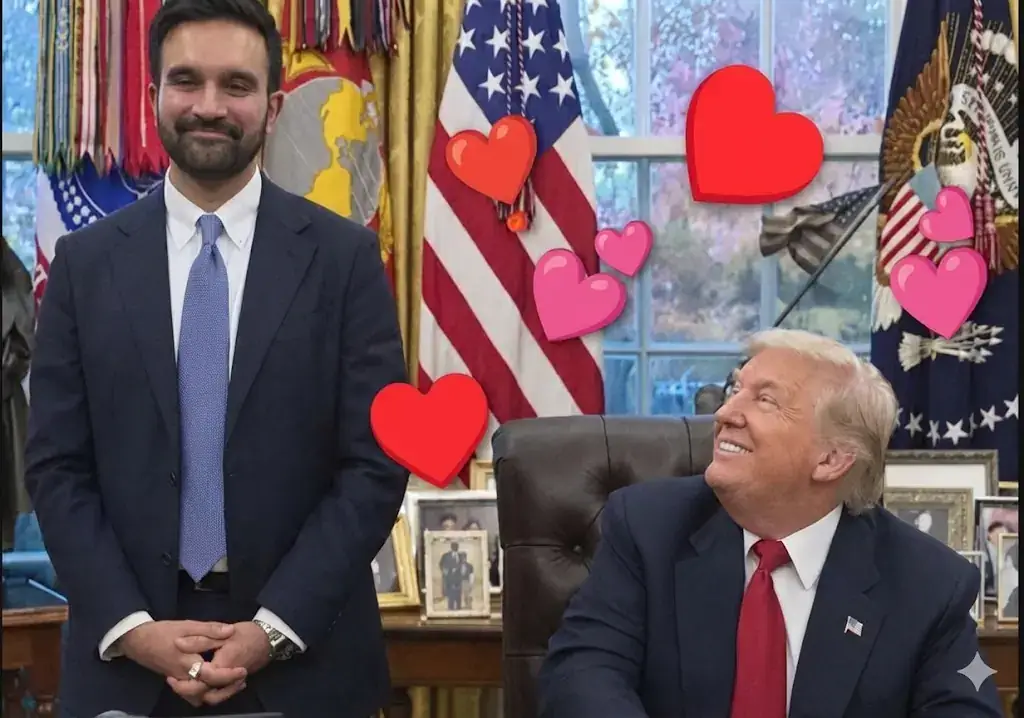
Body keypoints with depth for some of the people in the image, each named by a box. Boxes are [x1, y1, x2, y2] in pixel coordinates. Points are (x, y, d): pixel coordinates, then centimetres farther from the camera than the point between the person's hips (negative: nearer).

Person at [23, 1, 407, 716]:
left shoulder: (345, 255, -2)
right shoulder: (86, 261, 3)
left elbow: (377, 465, -5)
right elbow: (57, 468, 2)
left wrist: (273, 629, -12)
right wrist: (131, 627, -10)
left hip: (304, 653, -1)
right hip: (126, 660, 1)